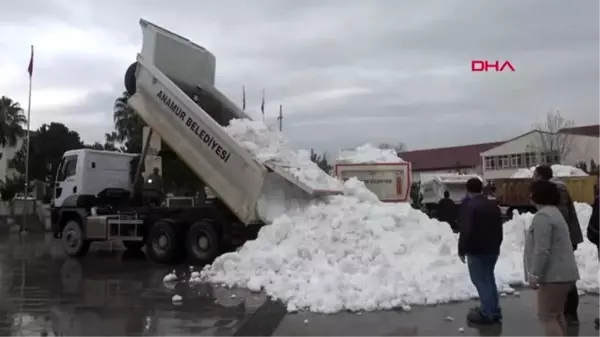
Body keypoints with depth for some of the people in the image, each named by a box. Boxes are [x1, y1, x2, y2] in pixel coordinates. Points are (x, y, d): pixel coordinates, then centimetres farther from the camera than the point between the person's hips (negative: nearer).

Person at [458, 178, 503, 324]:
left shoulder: (469, 207, -16)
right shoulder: (493, 205, 11)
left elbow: (465, 231, -22)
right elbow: (499, 229, 17)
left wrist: (462, 250, -13)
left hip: (477, 250, -8)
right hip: (492, 249, 8)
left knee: (481, 280, -2)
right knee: (488, 278, 18)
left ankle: (488, 313, -1)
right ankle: (494, 311, 24)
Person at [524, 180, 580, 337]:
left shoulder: (542, 216, -18)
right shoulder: (553, 212, 17)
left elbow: (542, 250, -24)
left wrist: (535, 274, -17)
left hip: (554, 275, -11)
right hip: (562, 273, 11)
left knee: (547, 316, -4)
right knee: (557, 315, 19)